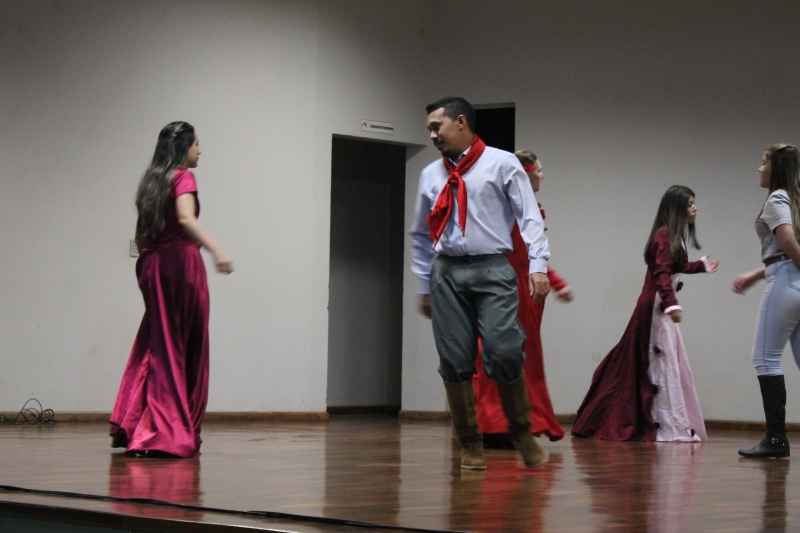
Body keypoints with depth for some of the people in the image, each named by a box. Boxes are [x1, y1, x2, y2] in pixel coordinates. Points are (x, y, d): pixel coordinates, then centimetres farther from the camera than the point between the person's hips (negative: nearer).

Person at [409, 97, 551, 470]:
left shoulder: (501, 164, 3)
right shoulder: (431, 175, 15)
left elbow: (529, 217, -2)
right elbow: (421, 234, 22)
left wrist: (538, 265, -14)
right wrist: (424, 285, 20)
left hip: (492, 270, -4)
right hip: (446, 271, 4)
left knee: (504, 355, -13)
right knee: (455, 361, -1)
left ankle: (522, 435, 8)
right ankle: (470, 445, 10)